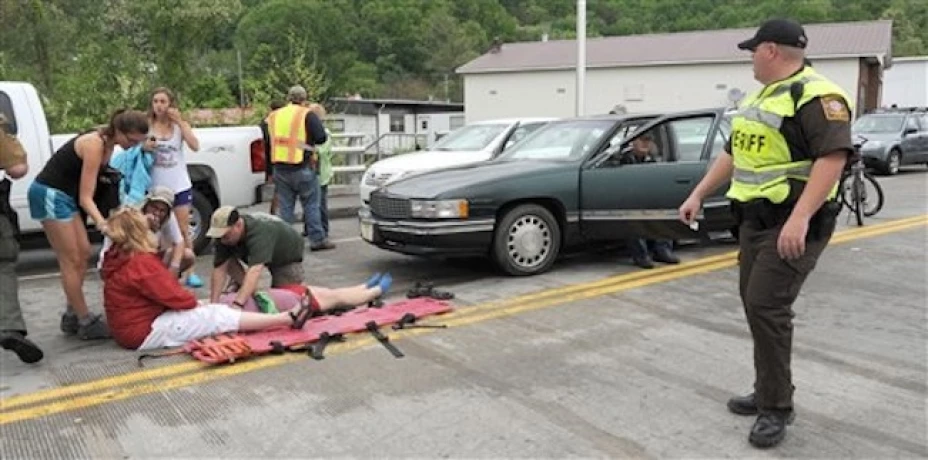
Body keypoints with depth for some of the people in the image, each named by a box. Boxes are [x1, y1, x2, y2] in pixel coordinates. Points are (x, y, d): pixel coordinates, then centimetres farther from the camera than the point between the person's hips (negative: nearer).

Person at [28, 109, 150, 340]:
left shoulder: (108, 142, 1)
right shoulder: (95, 145, -24)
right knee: (72, 260, -6)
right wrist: (102, 224, -40)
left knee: (83, 253, 9)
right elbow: (85, 198, -25)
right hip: (48, 194, -9)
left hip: (64, 195, 9)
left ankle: (72, 317, 16)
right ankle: (86, 322, 0)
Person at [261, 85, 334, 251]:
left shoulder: (273, 116, 13)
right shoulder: (307, 115, -5)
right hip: (302, 169, -5)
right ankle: (317, 240, 7)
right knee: (311, 205, 5)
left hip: (279, 169, 5)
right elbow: (321, 137, -11)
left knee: (285, 207, 10)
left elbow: (266, 144, 18)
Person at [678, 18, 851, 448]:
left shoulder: (816, 96, -14)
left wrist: (799, 219, -33)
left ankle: (777, 408, -1)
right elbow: (733, 154, 23)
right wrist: (698, 195, 20)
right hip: (755, 219, 10)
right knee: (756, 305, 12)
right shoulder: (759, 98, 17)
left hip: (794, 224, -9)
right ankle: (768, 392, 25)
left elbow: (833, 157, -25)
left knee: (767, 306, -13)